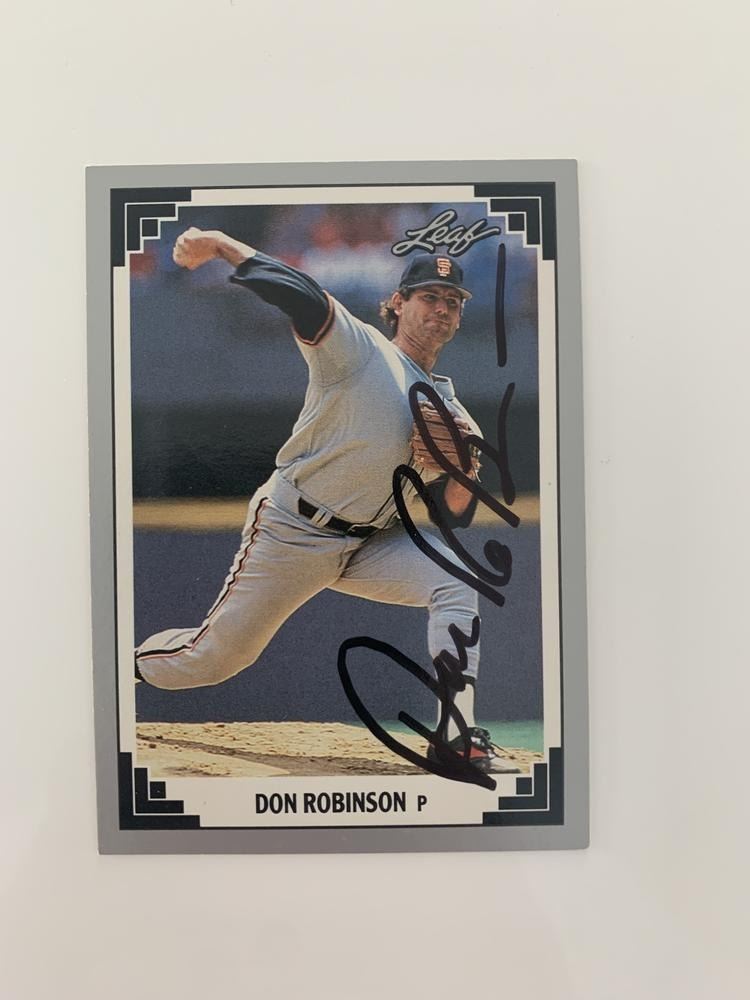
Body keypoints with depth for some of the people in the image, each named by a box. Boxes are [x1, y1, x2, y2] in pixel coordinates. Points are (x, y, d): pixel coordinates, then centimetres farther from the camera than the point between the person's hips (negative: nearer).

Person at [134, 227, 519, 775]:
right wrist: (221, 244, -35)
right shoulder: (360, 349, -10)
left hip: (369, 543, 6)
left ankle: (459, 737, -12)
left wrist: (465, 469, -15)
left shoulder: (452, 409, 7)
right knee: (214, 658, 3)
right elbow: (304, 297, -28)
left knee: (455, 579, -17)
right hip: (289, 533, -5)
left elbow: (455, 515, 4)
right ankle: (124, 664, 36)